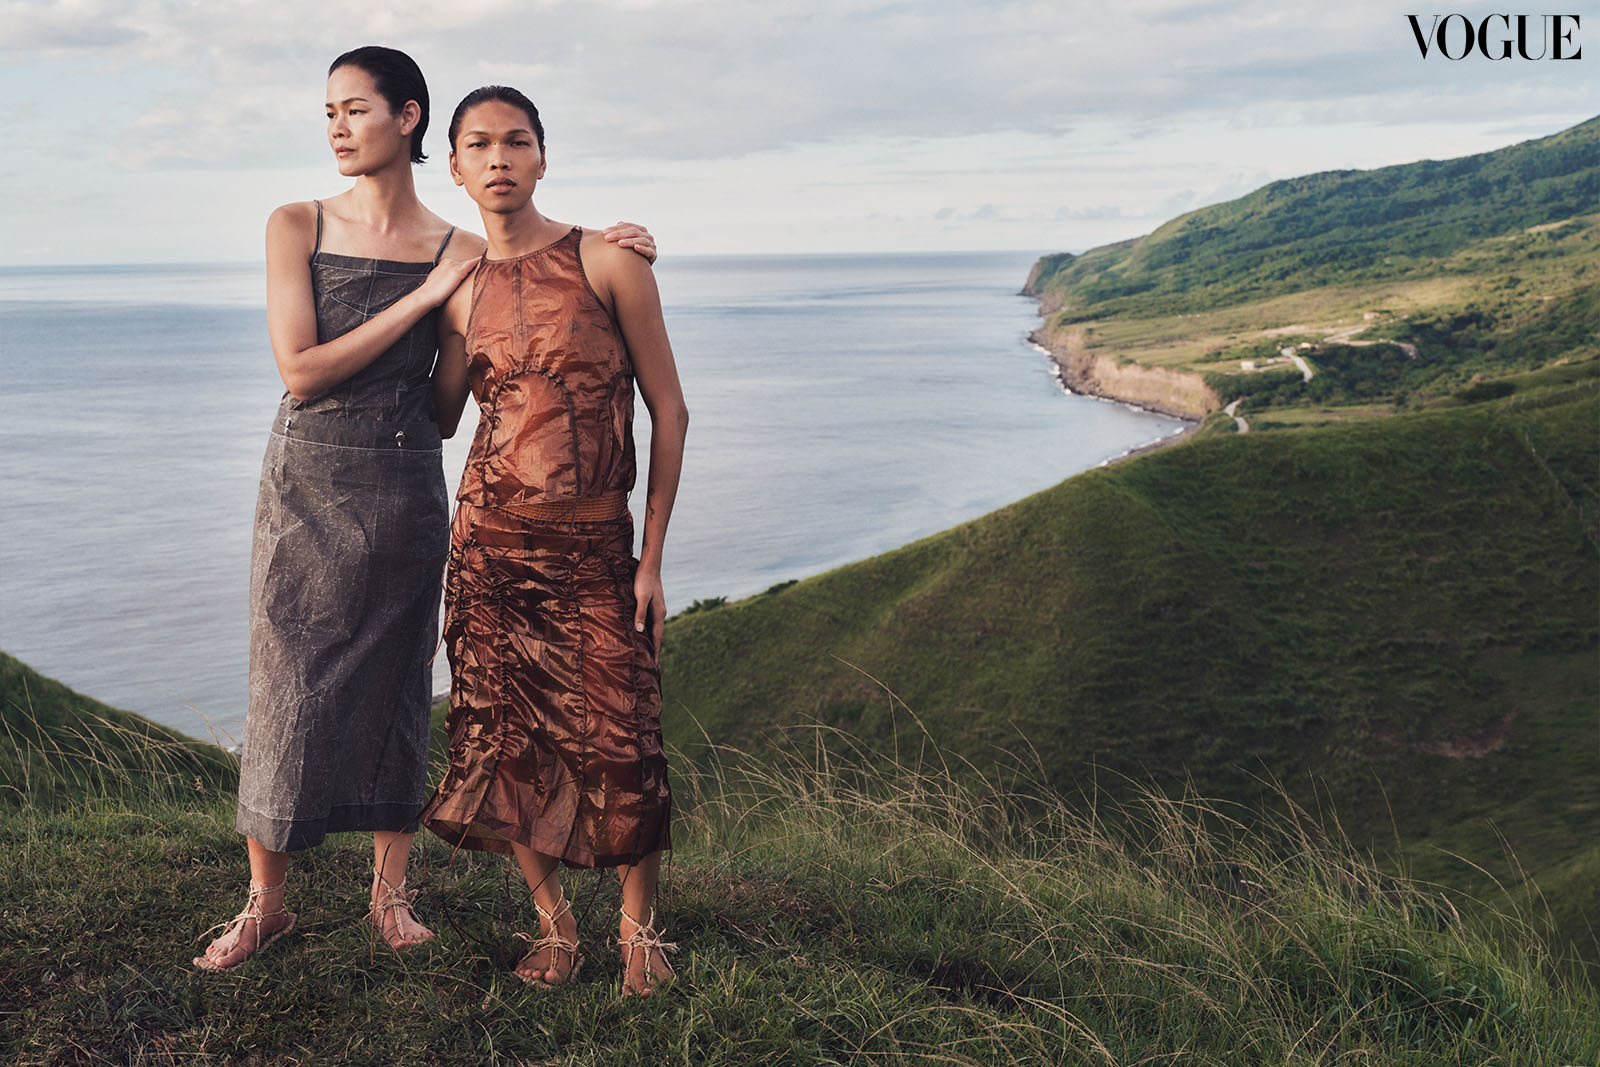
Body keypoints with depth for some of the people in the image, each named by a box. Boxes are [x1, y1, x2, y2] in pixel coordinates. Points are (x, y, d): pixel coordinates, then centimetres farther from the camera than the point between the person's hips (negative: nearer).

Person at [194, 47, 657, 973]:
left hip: (404, 489, 0)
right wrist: (422, 298, -13)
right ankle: (266, 902, 18)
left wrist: (605, 255, -7)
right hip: (307, 483, 0)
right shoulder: (298, 228, -1)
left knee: (395, 686, 8)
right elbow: (300, 371, -11)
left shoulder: (459, 252, 0)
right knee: (289, 689, 4)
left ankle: (391, 891, 23)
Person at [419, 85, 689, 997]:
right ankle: (555, 922, 26)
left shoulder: (608, 262, -5)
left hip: (595, 547, -3)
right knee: (505, 742, 5)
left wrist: (652, 560, -5)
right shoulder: (459, 290, 6)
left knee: (620, 744, -5)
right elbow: (437, 419, 11)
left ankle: (638, 923, 19)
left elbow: (670, 412, -3)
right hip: (490, 543, 3)